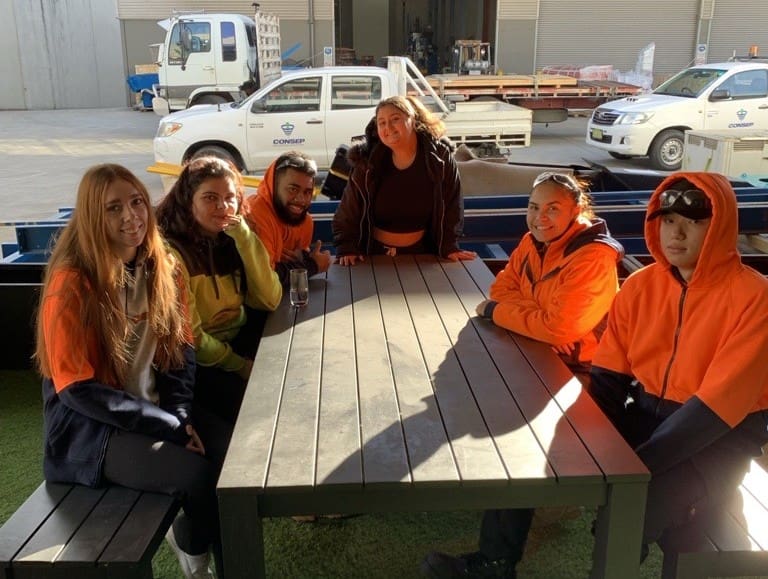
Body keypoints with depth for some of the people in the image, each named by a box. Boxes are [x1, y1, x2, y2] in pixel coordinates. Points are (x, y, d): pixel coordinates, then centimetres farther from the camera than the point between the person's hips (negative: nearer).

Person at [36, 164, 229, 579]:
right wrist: (169, 426, -19)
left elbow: (181, 349, 6)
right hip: (90, 428, -6)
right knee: (198, 472, -25)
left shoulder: (162, 268, 1)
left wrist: (179, 414, -11)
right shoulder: (71, 286, -18)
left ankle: (189, 532, 15)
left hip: (156, 410, 6)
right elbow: (77, 389, -18)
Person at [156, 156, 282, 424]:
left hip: (242, 339, 7)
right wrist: (243, 367, -11)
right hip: (200, 362, -6)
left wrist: (245, 239, -17)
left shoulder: (231, 239, 1)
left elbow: (269, 301, -9)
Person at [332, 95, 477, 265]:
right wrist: (346, 249, -12)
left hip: (421, 252, 0)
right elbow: (347, 213, -5)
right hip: (374, 253, 0)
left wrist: (449, 247, -6)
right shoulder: (367, 163, -12)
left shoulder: (440, 158, -12)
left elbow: (451, 207, -4)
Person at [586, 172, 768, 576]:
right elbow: (608, 377, 1)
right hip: (646, 413, 5)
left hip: (720, 434, -5)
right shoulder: (640, 285, 0)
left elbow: (717, 403, -22)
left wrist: (636, 463, -27)